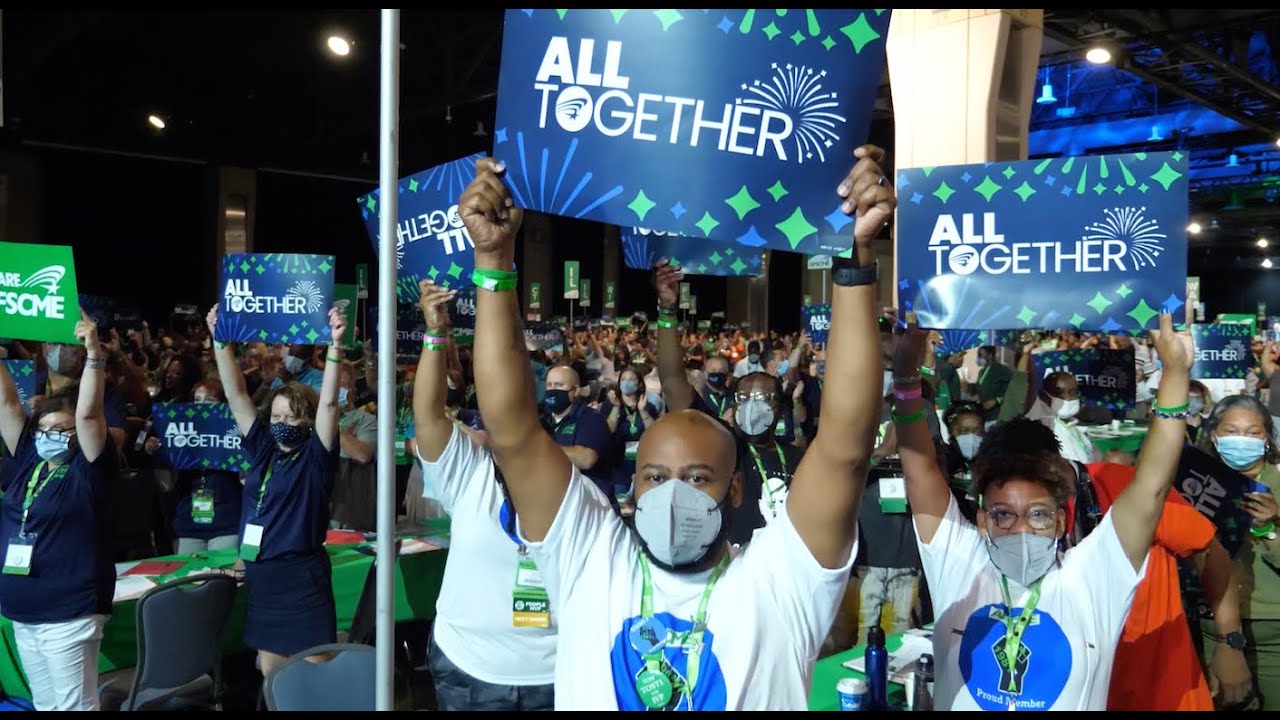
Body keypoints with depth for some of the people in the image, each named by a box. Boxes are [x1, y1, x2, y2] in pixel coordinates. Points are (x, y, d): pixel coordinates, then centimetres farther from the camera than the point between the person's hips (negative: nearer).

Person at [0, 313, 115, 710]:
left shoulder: (88, 470, -8)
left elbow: (88, 413, -22)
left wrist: (94, 354, -29)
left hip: (70, 613, -7)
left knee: (75, 704, 1)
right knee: (45, 704, 18)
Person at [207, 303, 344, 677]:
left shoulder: (315, 455, -5)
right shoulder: (262, 449, 7)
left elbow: (328, 402, -18)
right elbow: (237, 395, 5)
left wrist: (335, 346, -27)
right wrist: (221, 341, 0)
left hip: (302, 578, -5)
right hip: (260, 576, 6)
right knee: (270, 672, 15)